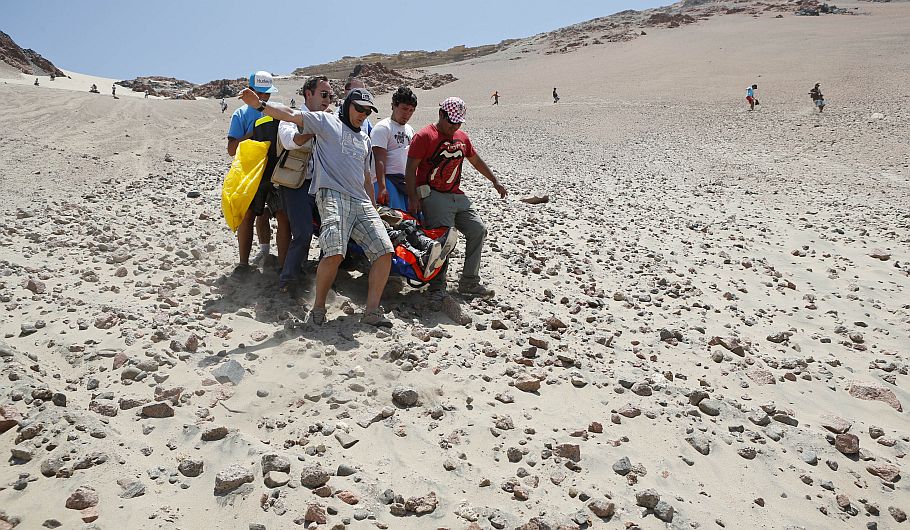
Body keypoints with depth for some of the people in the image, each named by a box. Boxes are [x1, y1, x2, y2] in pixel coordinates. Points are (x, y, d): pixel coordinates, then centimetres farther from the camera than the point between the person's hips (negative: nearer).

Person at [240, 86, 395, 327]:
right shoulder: (326, 121, 11)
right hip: (332, 194, -7)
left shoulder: (365, 139, 30)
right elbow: (290, 115, -1)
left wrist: (374, 210, 28)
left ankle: (372, 311, 0)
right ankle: (318, 308, -6)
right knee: (335, 253, -25)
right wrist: (259, 104, -16)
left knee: (384, 252, -6)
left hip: (361, 201, 7)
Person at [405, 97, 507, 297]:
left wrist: (495, 182, 27)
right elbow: (410, 169, -9)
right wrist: (413, 198, -17)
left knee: (478, 230, 0)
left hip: (457, 196, 7)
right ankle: (437, 285, -7)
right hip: (433, 196, -7)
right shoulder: (424, 136, -6)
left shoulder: (462, 137, 16)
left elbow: (476, 161, 29)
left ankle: (469, 282, 7)